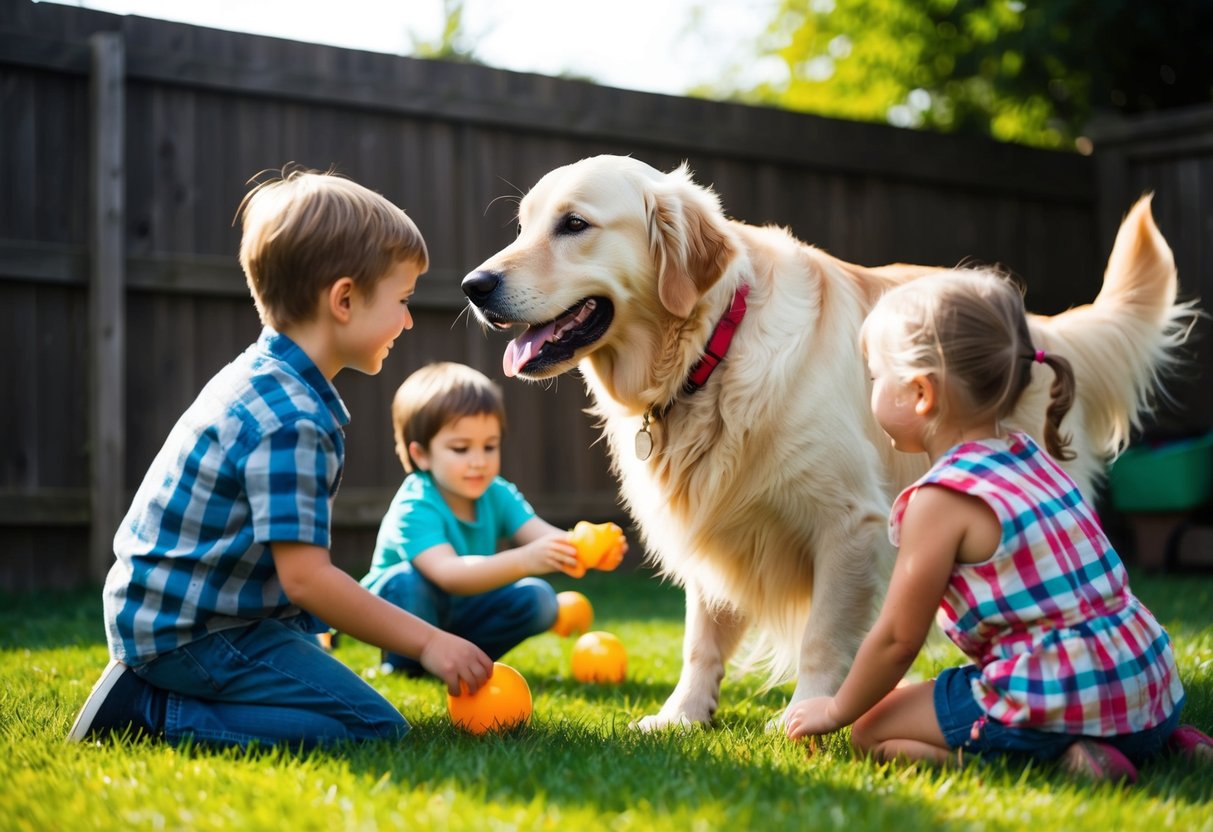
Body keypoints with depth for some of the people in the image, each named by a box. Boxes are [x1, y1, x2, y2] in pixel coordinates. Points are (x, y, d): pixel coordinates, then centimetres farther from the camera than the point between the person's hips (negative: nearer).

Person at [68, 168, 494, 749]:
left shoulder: (264, 381, 10)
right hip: (190, 630, -10)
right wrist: (428, 644, -18)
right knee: (375, 727, -16)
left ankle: (157, 685, 14)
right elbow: (305, 575, -24)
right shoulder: (290, 421, -22)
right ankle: (161, 712, -12)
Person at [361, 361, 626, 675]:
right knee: (411, 580, -36)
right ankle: (407, 661, -11)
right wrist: (524, 561, -62)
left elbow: (545, 538, -25)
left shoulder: (497, 495, -11)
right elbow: (447, 573, -47)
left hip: (456, 617, 5)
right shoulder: (413, 508, -30)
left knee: (538, 598, -16)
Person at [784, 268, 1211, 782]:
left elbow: (898, 639, -7)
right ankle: (1157, 740, 14)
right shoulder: (1032, 457, 10)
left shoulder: (940, 500, -14)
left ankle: (1058, 756, -11)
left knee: (872, 731, 4)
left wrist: (836, 710, 9)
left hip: (1056, 699, -8)